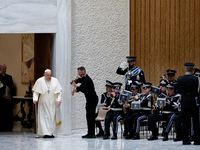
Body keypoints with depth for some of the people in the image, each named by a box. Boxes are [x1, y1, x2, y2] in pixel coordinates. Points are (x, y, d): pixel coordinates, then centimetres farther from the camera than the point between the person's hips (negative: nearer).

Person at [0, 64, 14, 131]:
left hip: (8, 97, 3)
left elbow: (12, 87, 13)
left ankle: (9, 127, 1)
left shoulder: (9, 77, 16)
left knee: (9, 113, -1)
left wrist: (10, 95, -1)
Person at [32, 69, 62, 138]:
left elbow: (59, 91, 5)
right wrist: (35, 99, -15)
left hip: (53, 103, 2)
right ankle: (46, 133, -11)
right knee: (44, 117, -8)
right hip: (43, 103, -2)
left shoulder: (55, 81, 2)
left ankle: (51, 133, 9)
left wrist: (58, 100, -7)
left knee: (52, 117, 2)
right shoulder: (39, 81, -2)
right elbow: (36, 91, 0)